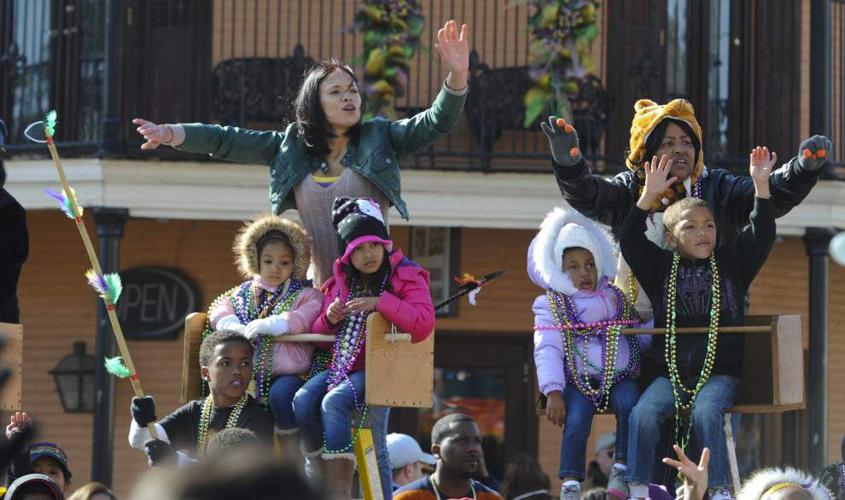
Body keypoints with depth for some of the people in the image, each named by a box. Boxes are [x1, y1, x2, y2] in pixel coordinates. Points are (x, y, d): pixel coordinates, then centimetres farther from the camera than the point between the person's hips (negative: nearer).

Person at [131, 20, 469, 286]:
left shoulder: (378, 139, 7)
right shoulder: (292, 145, 12)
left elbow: (435, 123, -2)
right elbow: (230, 141, 11)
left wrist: (457, 76, -19)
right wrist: (170, 134, 2)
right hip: (322, 286, 2)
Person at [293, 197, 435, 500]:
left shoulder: (406, 276, 0)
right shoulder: (339, 283, 17)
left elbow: (424, 324, -17)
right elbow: (319, 336, 22)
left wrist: (381, 303, -22)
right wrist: (329, 320, -1)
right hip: (342, 366, 6)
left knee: (334, 402, -31)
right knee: (304, 400, -23)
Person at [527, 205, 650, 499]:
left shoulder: (615, 298, 19)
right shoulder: (551, 306, 6)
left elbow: (639, 334, 20)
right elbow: (548, 350, -4)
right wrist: (553, 392, -16)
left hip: (619, 376, 2)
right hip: (579, 381, -2)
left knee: (629, 404, -29)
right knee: (576, 421, -28)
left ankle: (620, 471, -20)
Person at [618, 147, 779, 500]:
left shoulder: (731, 264, 10)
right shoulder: (661, 267, 9)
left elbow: (762, 235, 1)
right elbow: (630, 241, -2)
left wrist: (761, 185, -10)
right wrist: (649, 196, -11)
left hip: (720, 373, -1)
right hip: (672, 373, 1)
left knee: (706, 412, -32)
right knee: (643, 413, -26)